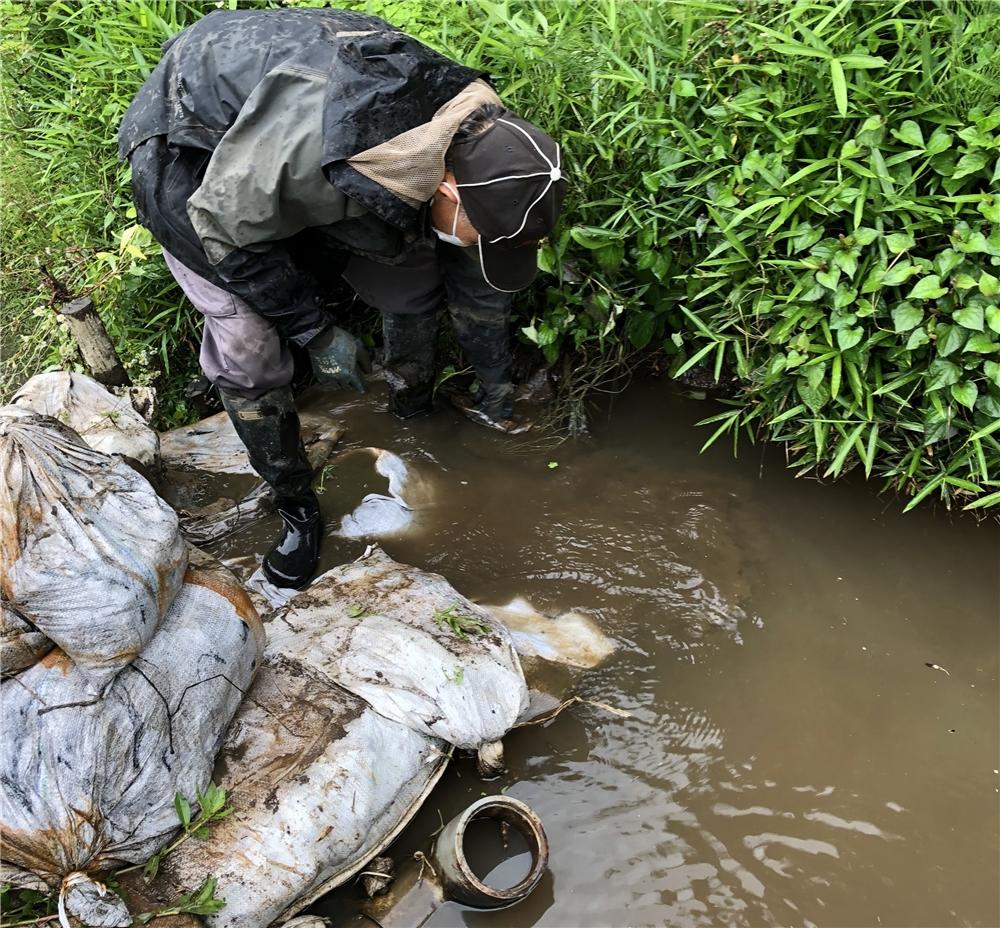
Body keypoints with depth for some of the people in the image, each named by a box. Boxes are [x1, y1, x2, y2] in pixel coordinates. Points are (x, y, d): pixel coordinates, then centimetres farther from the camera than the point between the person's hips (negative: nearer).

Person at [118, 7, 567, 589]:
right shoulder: (319, 137, -46)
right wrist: (315, 330, -21)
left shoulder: (473, 139, -21)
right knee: (250, 349, -17)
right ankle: (296, 508, 4)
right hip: (190, 151, -5)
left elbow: (478, 283, -5)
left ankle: (415, 418, 27)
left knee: (412, 280, 1)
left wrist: (497, 391, 7)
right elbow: (226, 225, -28)